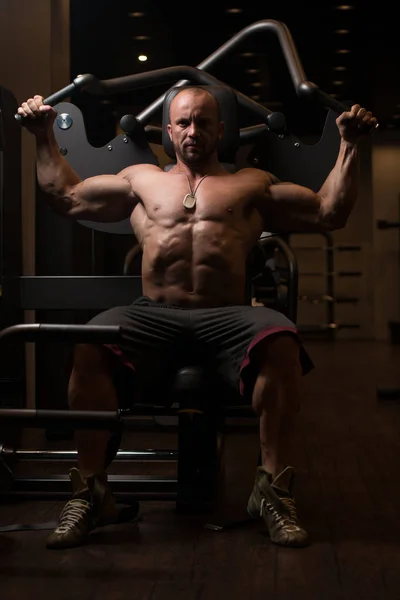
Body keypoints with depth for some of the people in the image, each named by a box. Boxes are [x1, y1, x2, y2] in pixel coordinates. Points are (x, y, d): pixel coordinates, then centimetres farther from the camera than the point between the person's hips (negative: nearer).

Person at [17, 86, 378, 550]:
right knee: (90, 344, -31)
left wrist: (349, 145, 15)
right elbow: (66, 198, 32)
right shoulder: (142, 180, 29)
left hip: (227, 316, -1)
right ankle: (90, 491, -21)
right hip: (153, 316, 1)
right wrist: (44, 138, 27)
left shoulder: (253, 184, 25)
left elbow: (330, 213, 21)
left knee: (281, 340, -35)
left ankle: (273, 488, -25)